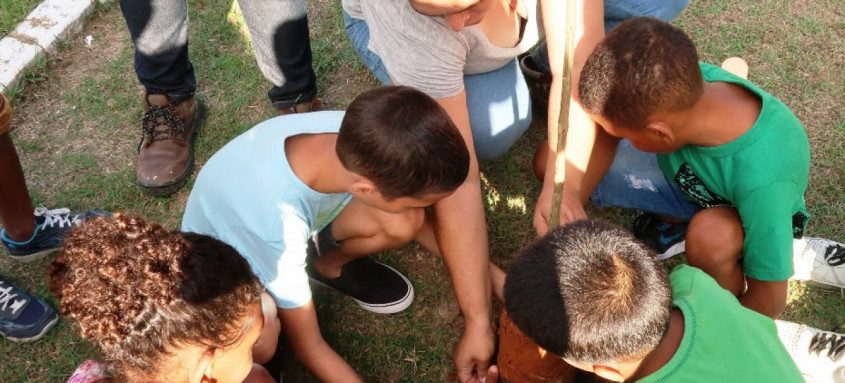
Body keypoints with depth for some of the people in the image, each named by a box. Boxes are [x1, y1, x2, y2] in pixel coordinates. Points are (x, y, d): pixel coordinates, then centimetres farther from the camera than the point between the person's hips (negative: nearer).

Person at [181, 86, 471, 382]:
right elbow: (308, 345, -28)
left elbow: (413, 220, -8)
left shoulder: (360, 135, -30)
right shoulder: (277, 224, -43)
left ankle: (330, 265, 8)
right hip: (224, 255, -4)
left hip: (305, 204, 4)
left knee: (404, 224, -21)